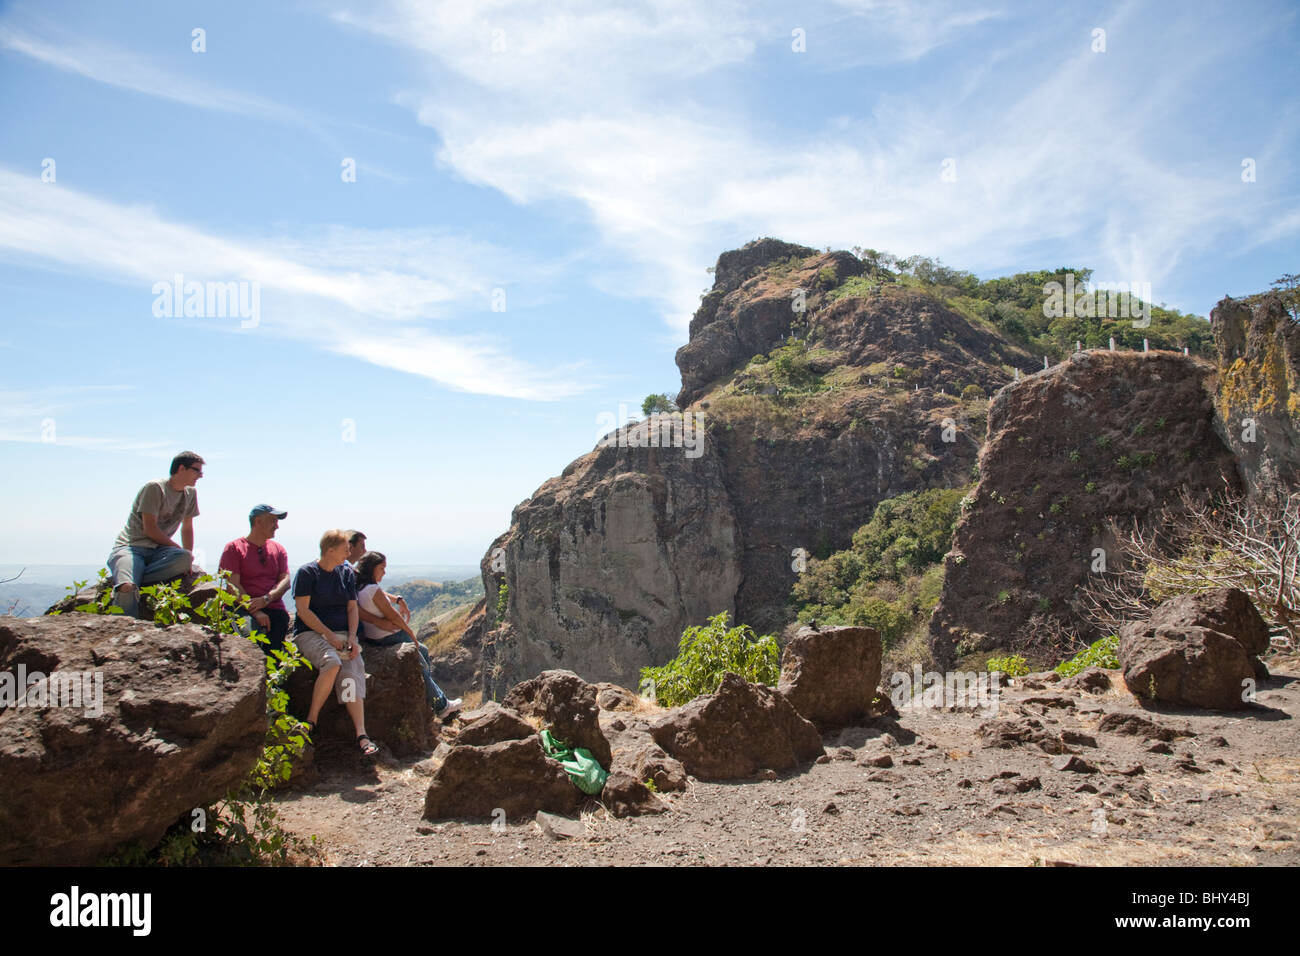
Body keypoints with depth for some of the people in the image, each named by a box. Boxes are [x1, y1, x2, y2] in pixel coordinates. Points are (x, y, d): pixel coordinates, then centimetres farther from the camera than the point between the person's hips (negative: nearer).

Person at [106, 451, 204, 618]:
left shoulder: (190, 493, 13)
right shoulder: (155, 488, -8)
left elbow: (187, 528, 22)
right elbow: (149, 529, -13)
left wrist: (187, 557, 13)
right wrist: (178, 548, -6)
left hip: (158, 550, 6)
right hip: (129, 547, -6)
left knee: (185, 559, -31)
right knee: (127, 589, -36)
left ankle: (121, 578, -24)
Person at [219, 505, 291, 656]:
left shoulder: (278, 549, 22)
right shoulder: (234, 548, 8)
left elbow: (285, 580, 9)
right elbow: (233, 585, -3)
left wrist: (266, 599, -12)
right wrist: (255, 611, -17)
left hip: (274, 609, 3)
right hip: (243, 609, -3)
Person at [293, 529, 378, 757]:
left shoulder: (347, 573, 15)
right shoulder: (306, 573, -2)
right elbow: (303, 611, -8)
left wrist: (351, 637, -4)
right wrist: (329, 635, -16)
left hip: (342, 634, 4)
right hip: (310, 633, -4)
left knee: (352, 672, -24)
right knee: (332, 663, -35)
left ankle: (361, 734, -36)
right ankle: (311, 721, -19)